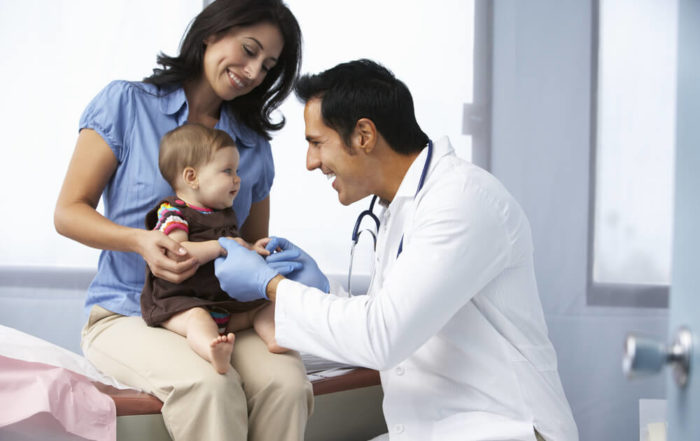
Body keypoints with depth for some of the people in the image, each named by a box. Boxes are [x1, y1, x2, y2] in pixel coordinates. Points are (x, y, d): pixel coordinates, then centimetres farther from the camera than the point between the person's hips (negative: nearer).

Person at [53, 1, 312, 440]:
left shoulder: (255, 146, 15)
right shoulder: (127, 103, 3)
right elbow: (69, 212, 0)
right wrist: (140, 241, -20)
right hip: (127, 316, -4)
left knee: (287, 381, -31)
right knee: (208, 385, -37)